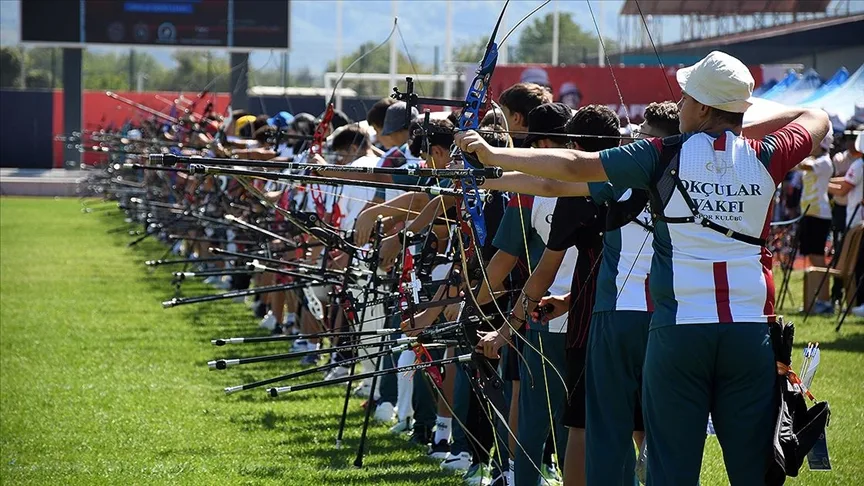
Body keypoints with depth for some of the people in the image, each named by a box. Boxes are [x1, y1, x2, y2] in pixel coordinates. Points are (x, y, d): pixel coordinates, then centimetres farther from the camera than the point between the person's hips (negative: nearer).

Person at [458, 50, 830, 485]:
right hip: (750, 331, 2)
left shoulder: (666, 157, -3)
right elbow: (817, 118, 22)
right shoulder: (763, 157, 2)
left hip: (678, 332, -2)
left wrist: (492, 155, 9)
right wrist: (742, 122, 22)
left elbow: (574, 166, 0)